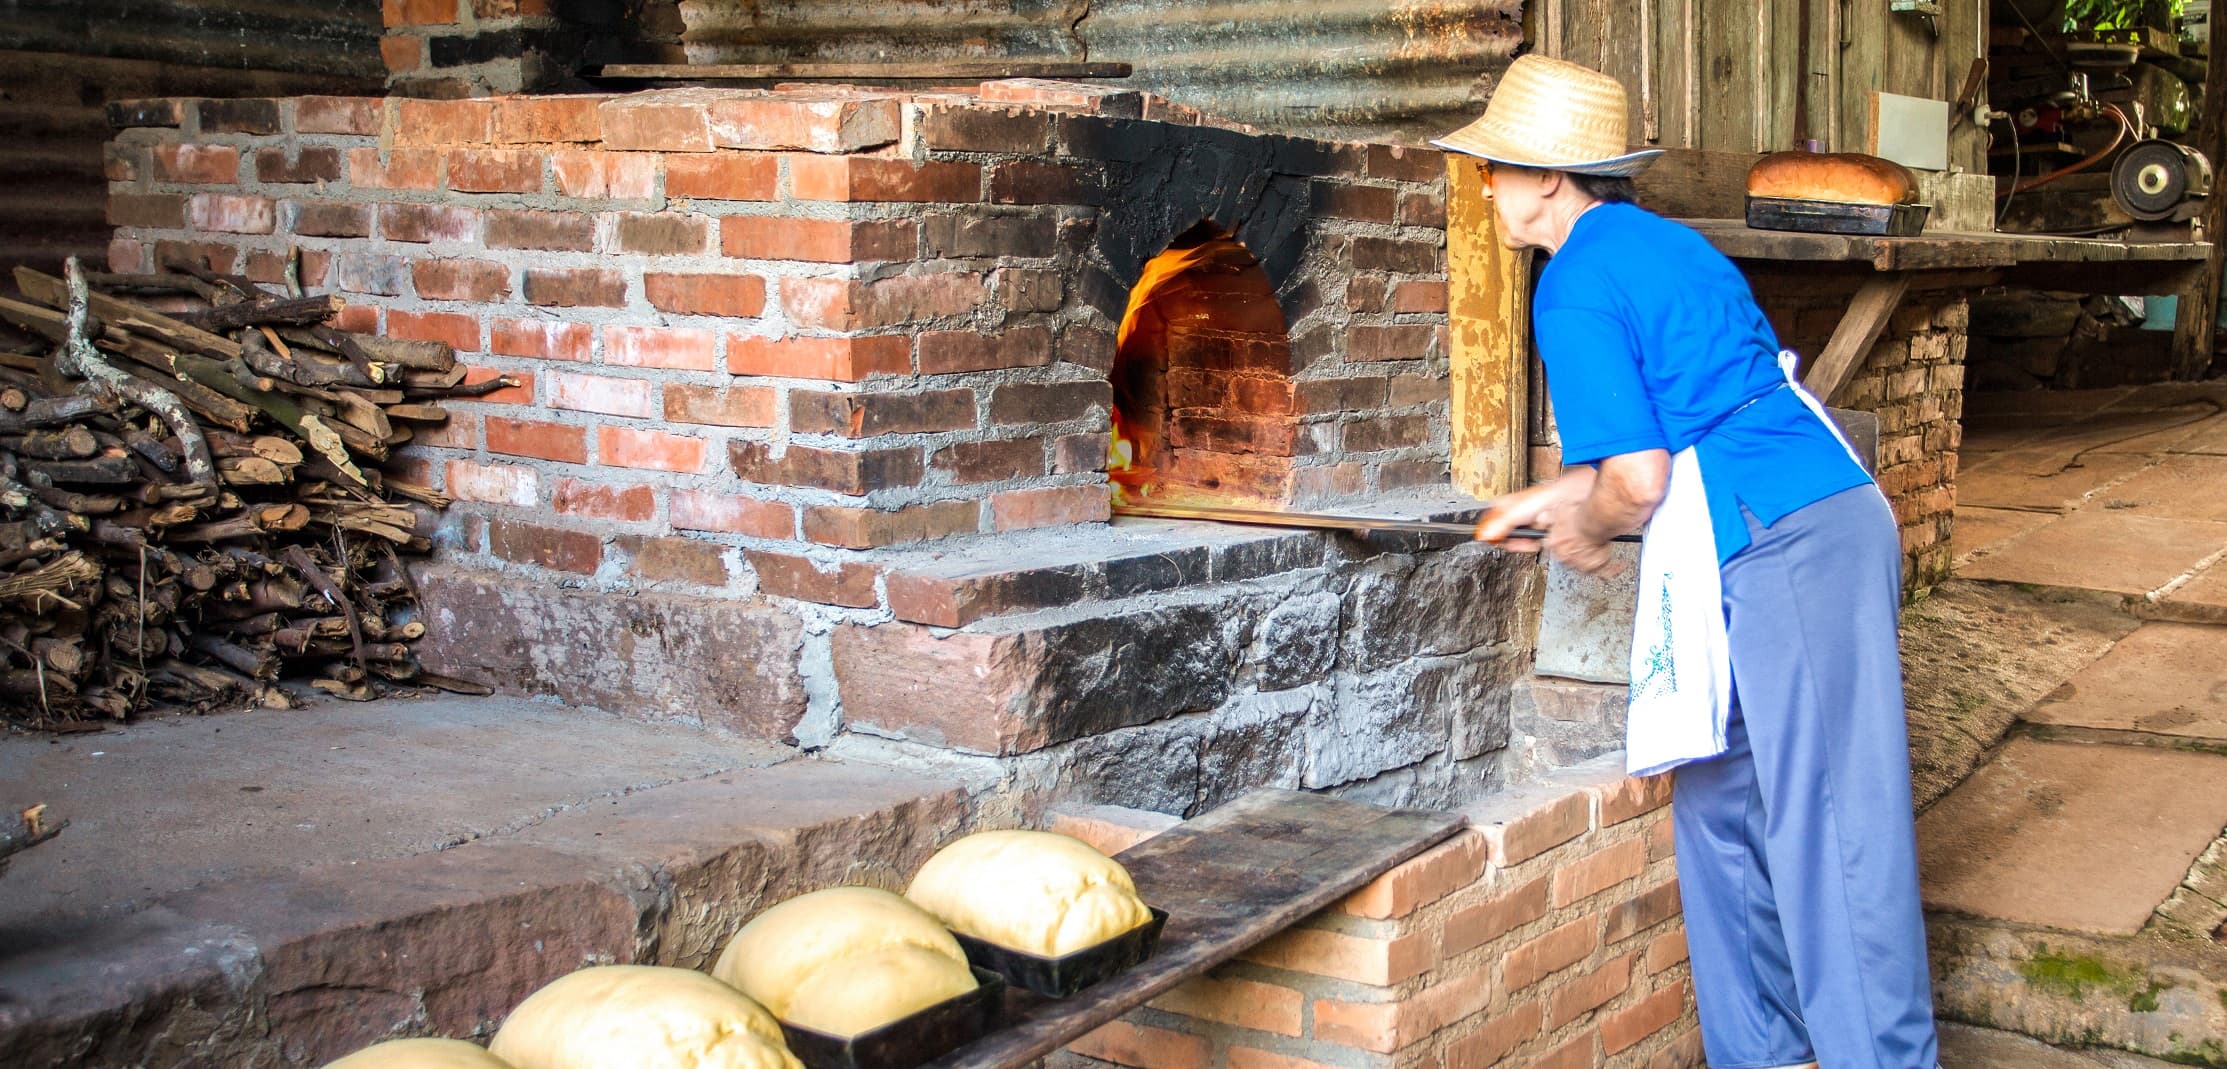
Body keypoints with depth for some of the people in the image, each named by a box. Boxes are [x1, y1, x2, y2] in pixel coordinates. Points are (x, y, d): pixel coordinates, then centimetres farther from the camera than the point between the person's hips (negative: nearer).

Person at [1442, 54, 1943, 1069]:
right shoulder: (1661, 241, 19)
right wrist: (1554, 495, 31)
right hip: (1832, 517, 10)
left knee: (1831, 832, -5)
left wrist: (1585, 528, 6)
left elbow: (1637, 479, -15)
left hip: (1783, 555, -10)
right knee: (1723, 805, 17)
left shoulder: (1574, 290, -10)